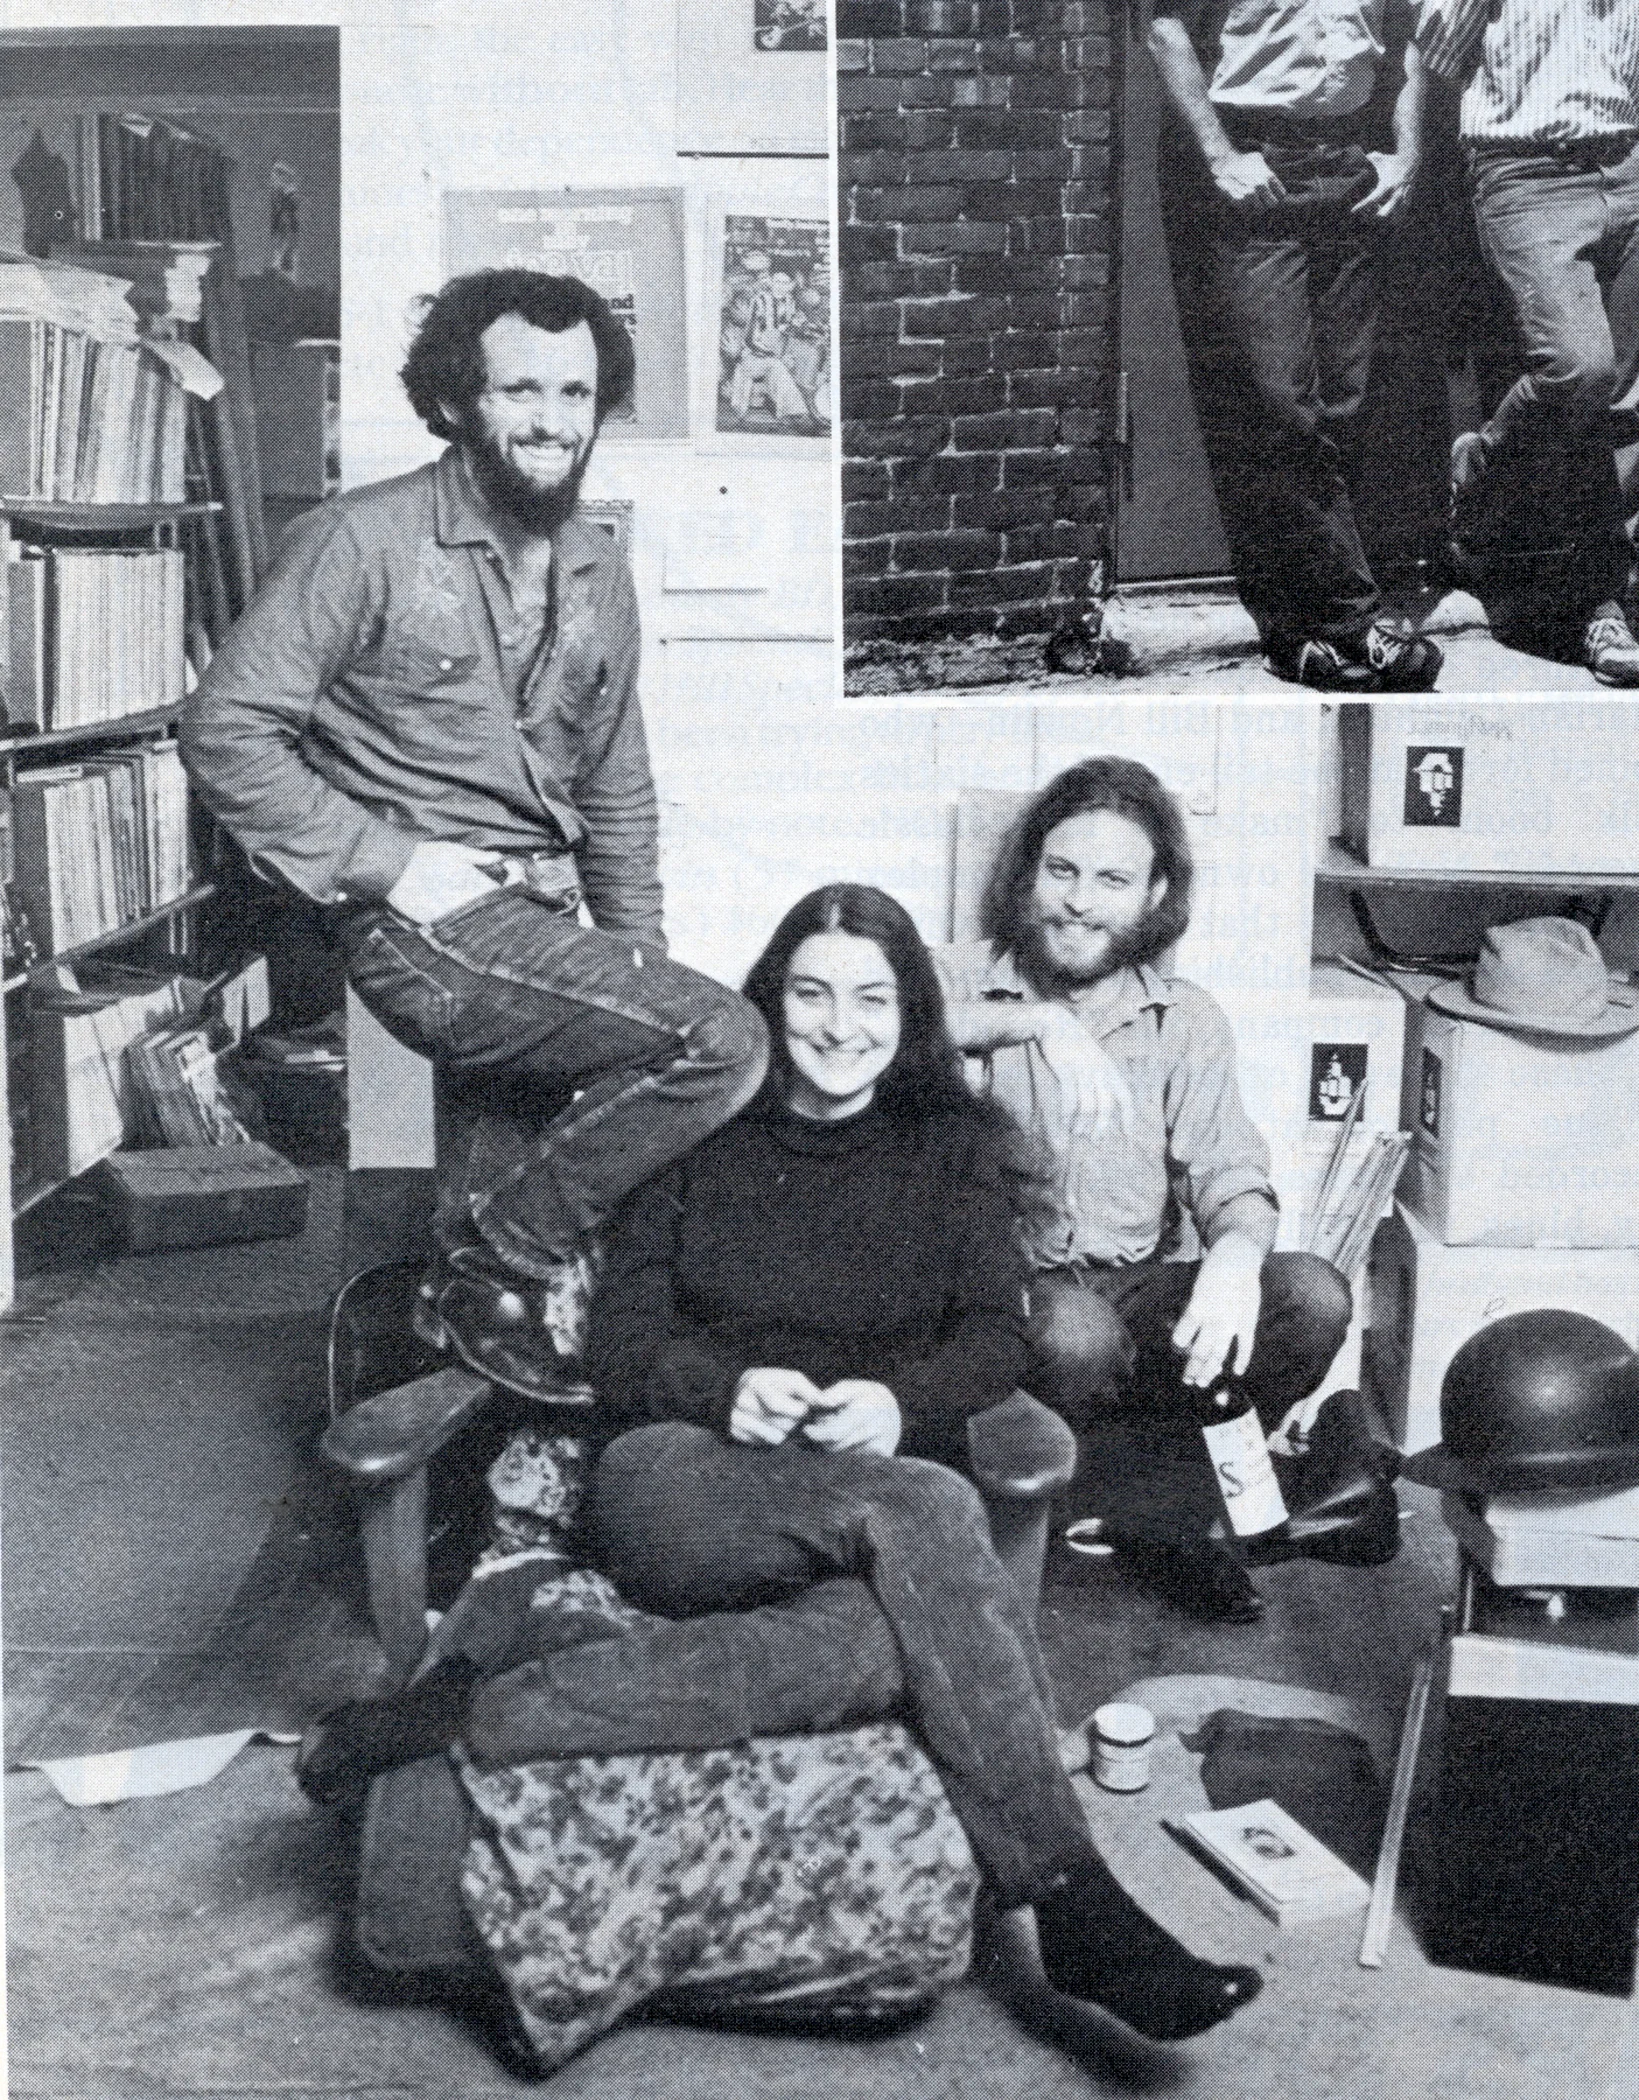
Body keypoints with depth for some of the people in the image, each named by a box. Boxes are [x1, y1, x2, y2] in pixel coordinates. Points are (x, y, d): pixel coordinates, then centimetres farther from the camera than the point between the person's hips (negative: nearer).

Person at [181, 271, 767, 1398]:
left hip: (538, 923, 8)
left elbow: (617, 797, 21)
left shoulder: (602, 573, 14)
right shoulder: (364, 541, -7)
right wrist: (391, 860, -16)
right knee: (724, 1041, -19)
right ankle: (501, 1267, -5)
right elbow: (226, 729, -11)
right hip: (426, 926, -7)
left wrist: (641, 972, 12)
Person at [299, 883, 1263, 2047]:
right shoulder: (702, 1134, 14)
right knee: (930, 1514, -35)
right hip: (684, 1485, -1)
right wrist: (727, 1387, -14)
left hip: (881, 1476, 1)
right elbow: (620, 1341, 8)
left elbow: (995, 1339, 7)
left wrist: (899, 1402, -16)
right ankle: (1069, 1898, -34)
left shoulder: (956, 1144, 16)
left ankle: (492, 1705, -37)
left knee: (892, 1633, -38)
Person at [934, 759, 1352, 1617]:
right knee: (1075, 1330, -37)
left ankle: (1163, 1506, -6)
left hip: (1141, 1294, 4)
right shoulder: (963, 978, 0)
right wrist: (1037, 1021, -30)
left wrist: (1235, 1253, -23)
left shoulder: (1186, 1018, 10)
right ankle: (1177, 1538, -8)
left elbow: (1229, 1176, 1)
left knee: (1312, 1296, -21)